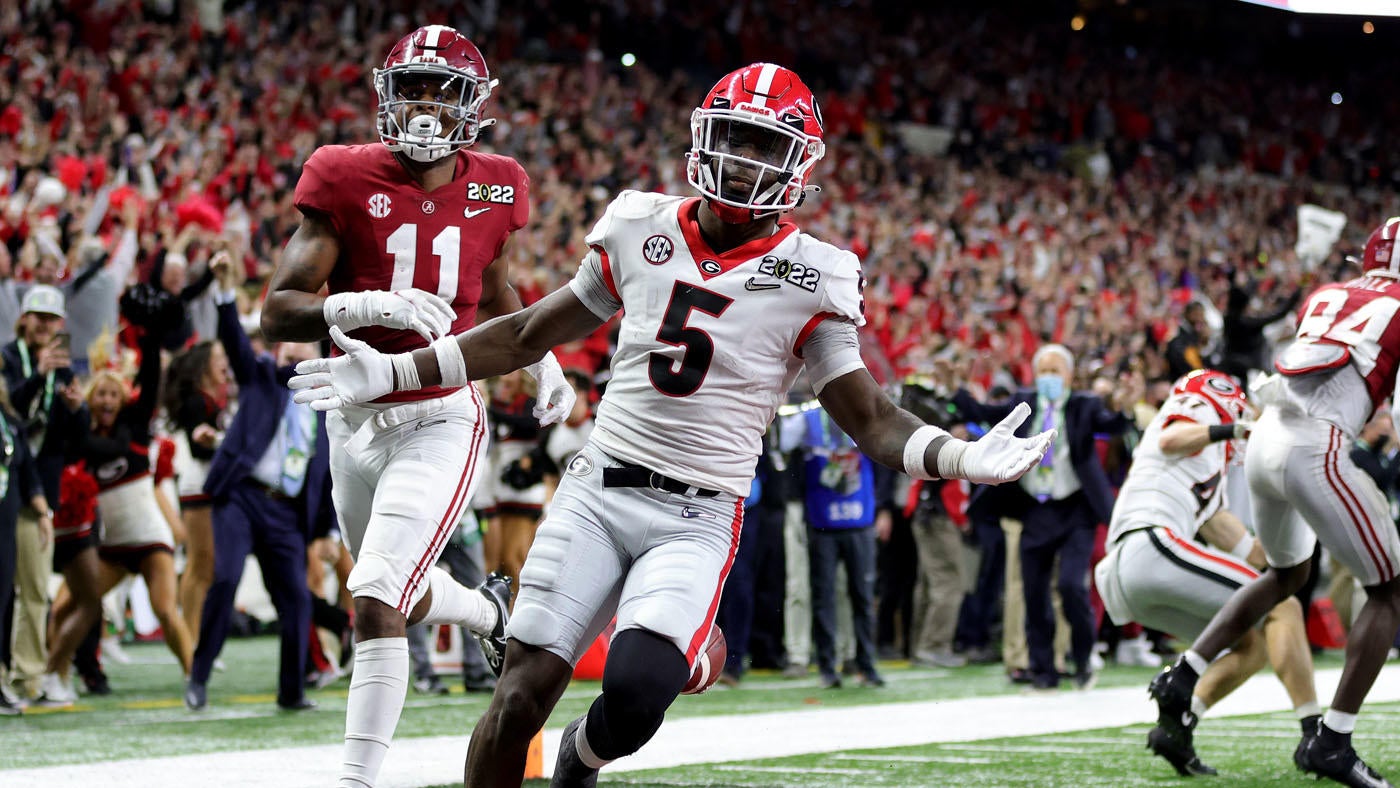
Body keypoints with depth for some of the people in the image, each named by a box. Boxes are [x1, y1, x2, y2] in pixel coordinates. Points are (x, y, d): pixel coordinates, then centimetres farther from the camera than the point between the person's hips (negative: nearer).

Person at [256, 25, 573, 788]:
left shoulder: (490, 189, -1)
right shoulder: (346, 182, -9)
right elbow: (276, 314, -14)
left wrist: (543, 363, 13)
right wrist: (369, 305, -29)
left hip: (440, 419, -2)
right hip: (355, 417, 2)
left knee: (376, 603, -18)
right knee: (408, 599, 21)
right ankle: (491, 613, 57)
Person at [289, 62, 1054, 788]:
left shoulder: (808, 280, -2)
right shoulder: (640, 231, 6)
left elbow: (870, 418, 0)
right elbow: (529, 335, 16)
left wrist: (959, 456, -20)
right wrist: (392, 372, 13)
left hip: (698, 520, -2)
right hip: (599, 491, 2)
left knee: (637, 692, -22)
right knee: (521, 694, -9)